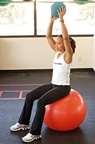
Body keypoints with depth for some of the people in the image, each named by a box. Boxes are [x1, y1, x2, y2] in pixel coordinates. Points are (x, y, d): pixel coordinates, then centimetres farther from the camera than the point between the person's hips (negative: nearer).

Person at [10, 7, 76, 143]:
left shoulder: (68, 55, -14)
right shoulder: (57, 52, 6)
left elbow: (66, 37, -29)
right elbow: (48, 36, 2)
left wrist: (61, 19, -30)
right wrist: (52, 19, -7)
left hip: (63, 87, -8)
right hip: (53, 84, 8)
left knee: (41, 101, -27)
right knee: (29, 96, -2)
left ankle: (35, 133, -16)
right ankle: (23, 123, 13)